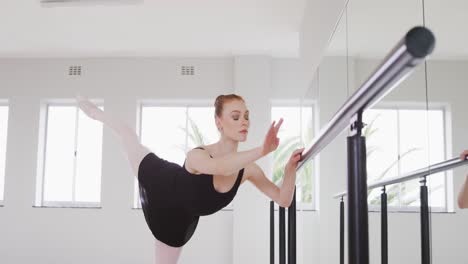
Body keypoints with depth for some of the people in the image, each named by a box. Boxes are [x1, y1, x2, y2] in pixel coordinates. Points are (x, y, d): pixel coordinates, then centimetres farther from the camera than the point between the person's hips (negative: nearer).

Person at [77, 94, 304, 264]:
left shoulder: (247, 168, -28)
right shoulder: (196, 156, -42)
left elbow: (283, 199, -28)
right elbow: (218, 167, -66)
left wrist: (291, 168, -45)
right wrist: (261, 151, -78)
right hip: (161, 185, -4)